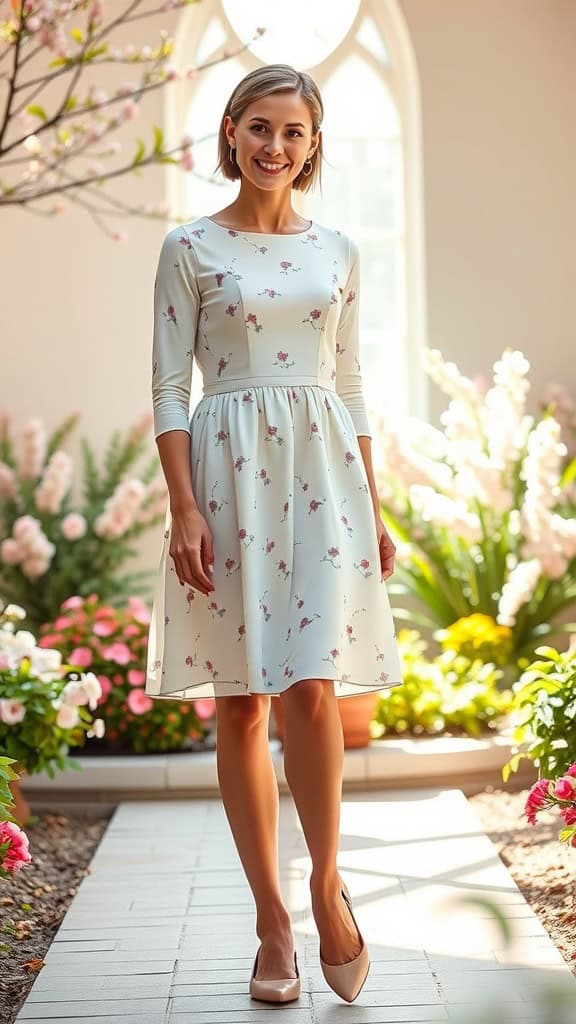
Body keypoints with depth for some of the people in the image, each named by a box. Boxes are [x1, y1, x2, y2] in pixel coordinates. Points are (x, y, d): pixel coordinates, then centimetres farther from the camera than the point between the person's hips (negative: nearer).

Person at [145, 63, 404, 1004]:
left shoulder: (338, 251, 11)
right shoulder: (190, 247, 2)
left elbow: (351, 384, 14)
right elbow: (169, 386, -2)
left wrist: (374, 509, 10)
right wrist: (184, 509, -11)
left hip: (323, 472, 2)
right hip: (229, 472, -1)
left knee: (312, 688, -11)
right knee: (241, 706, 3)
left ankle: (328, 887, 10)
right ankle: (272, 919, 14)